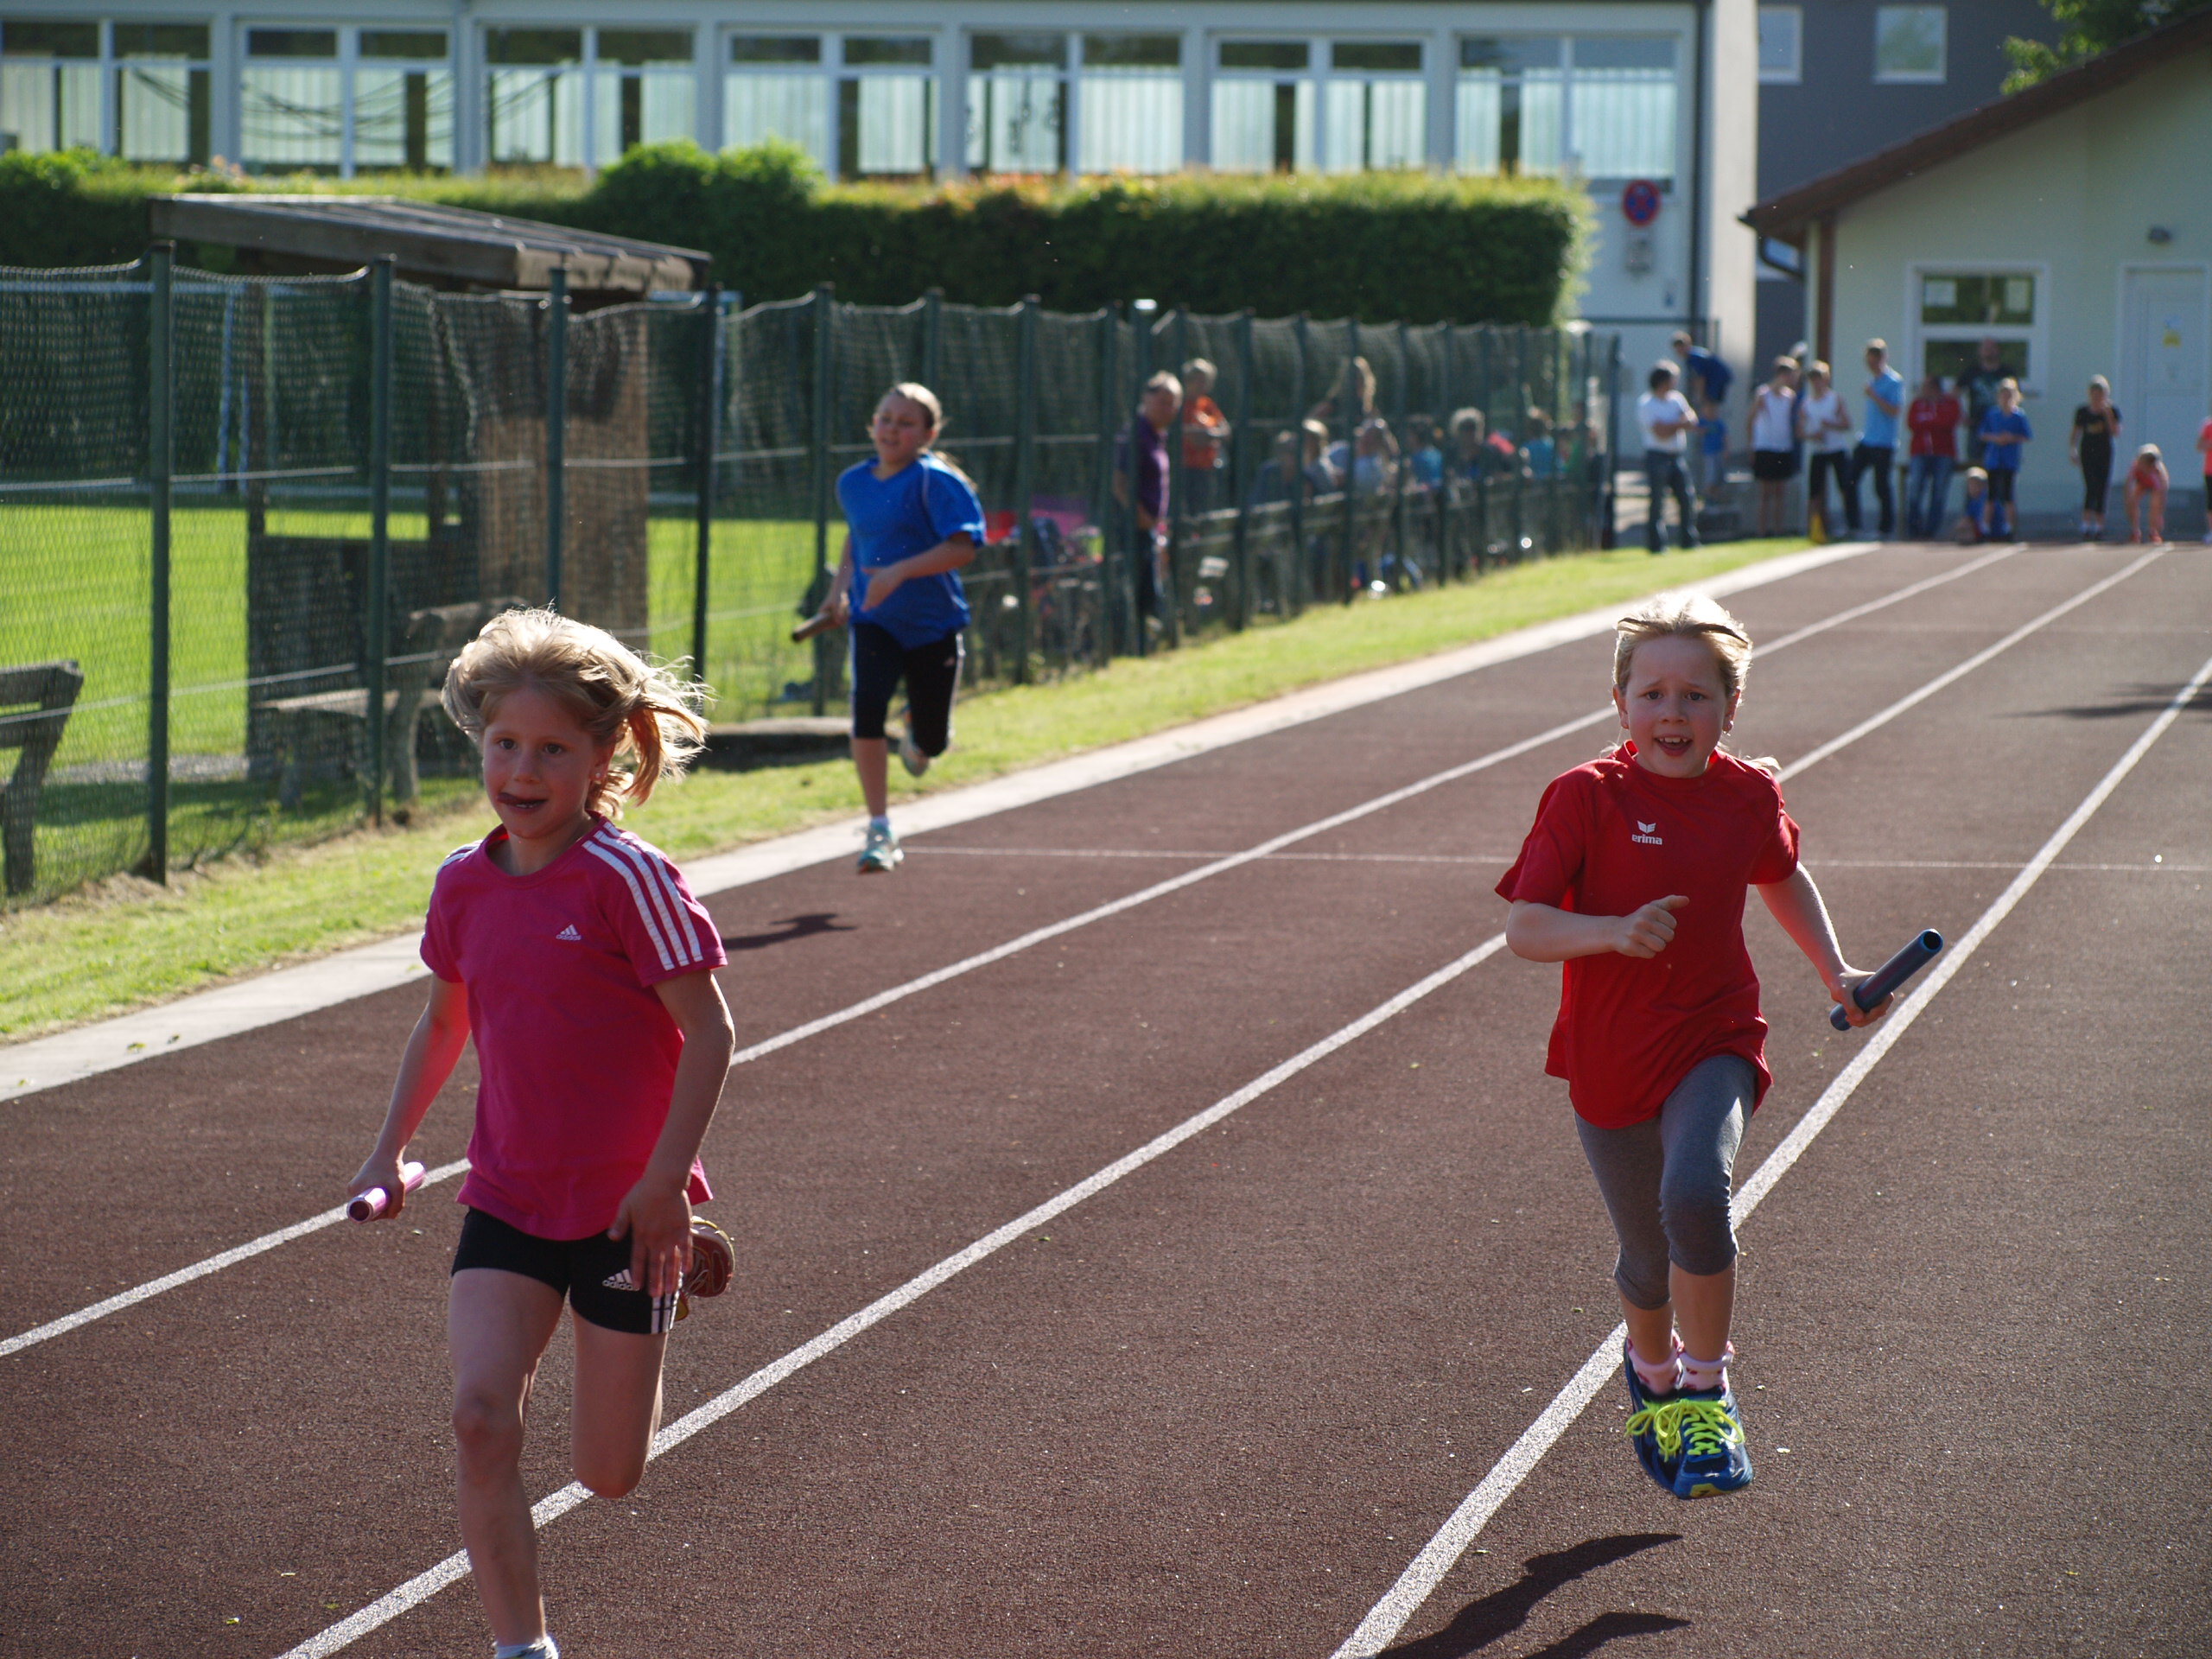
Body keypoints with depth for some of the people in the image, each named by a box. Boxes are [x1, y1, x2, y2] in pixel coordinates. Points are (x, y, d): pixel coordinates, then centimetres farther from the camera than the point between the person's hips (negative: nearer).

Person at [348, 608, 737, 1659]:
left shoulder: (626, 880, -15)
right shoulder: (464, 885, 2)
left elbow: (709, 1032, -13)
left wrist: (664, 1181, -18)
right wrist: (389, 1150, 13)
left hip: (626, 1207, -4)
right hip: (507, 1205, 4)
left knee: (607, 1473, 5)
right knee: (480, 1414, -18)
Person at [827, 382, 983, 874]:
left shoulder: (935, 481, -14)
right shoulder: (853, 482, 4)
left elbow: (963, 548, -23)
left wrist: (899, 572, -31)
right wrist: (841, 584, 15)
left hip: (933, 623, -3)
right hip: (873, 621, 3)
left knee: (932, 743, 5)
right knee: (867, 705, -24)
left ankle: (916, 730, 47)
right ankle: (879, 832, -17)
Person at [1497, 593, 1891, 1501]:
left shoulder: (1749, 796, -1)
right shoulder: (1586, 798, -12)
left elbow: (1782, 876, 22)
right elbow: (1525, 930, -16)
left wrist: (1834, 970, 13)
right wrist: (1614, 931, -32)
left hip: (1714, 1042, 0)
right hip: (1609, 1060, 0)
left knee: (1696, 1194, -28)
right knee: (1649, 1258, 12)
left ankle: (1707, 1391, -8)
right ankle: (1653, 1365, 48)